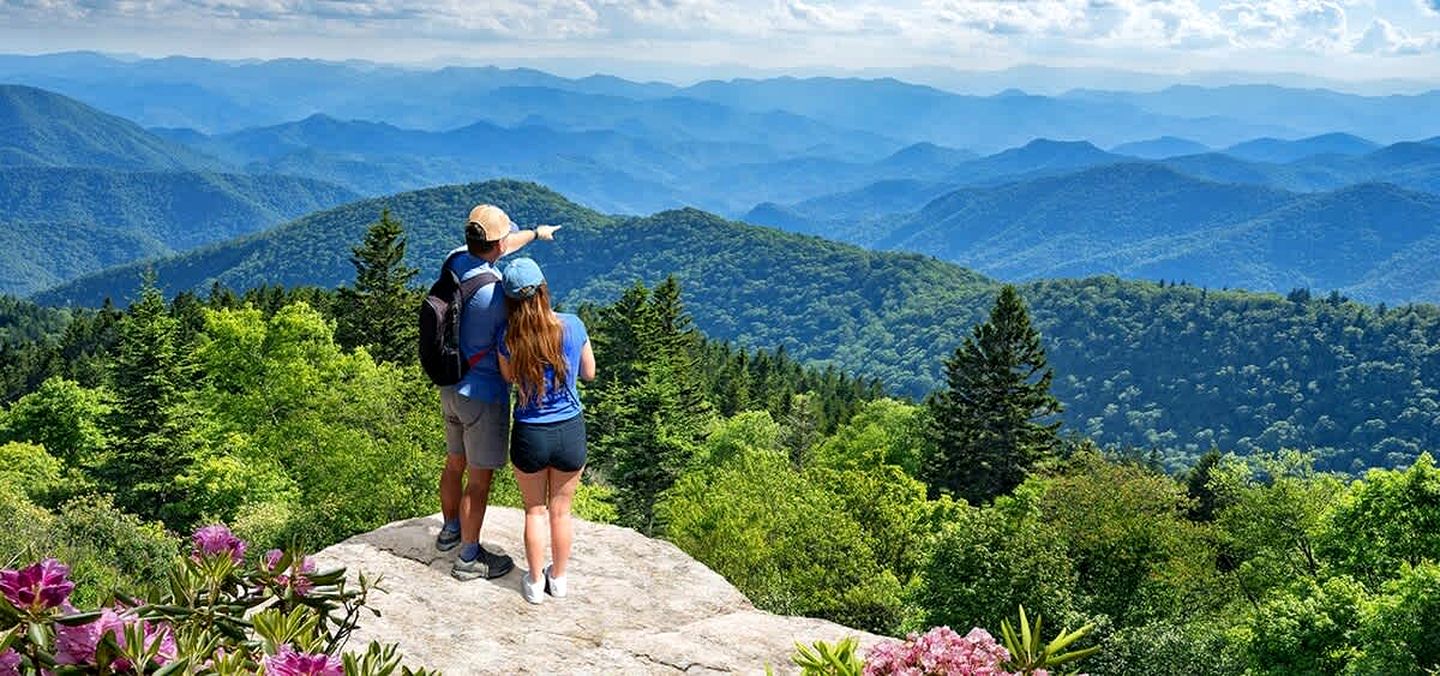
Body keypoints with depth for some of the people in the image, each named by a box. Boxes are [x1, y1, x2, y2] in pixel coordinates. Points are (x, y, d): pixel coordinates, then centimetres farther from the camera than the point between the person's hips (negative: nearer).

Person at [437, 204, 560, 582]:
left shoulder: (456, 260, -4)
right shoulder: (497, 293, -29)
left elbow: (497, 250, 18)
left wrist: (536, 233, 31)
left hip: (450, 390, 8)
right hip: (483, 396, -8)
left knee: (455, 464, 25)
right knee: (479, 480, 5)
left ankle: (450, 530, 44)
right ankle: (469, 558, 16)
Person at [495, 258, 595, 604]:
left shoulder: (509, 339, -16)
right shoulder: (573, 326, -14)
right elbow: (589, 373, 1)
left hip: (530, 435, -1)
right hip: (571, 432, 1)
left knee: (535, 510, 20)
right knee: (561, 511, 20)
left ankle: (534, 583, 31)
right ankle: (558, 579, 36)